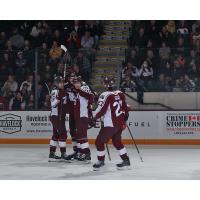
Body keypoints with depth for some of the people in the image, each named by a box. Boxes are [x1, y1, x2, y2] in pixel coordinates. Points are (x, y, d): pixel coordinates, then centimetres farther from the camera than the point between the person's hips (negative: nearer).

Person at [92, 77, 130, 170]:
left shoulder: (105, 95, -15)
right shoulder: (120, 94, 6)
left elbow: (101, 110, -17)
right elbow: (125, 106, 16)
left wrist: (94, 118, -4)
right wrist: (125, 116, 32)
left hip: (110, 124, -8)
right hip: (120, 123, 8)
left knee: (99, 141, 4)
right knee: (117, 141, 23)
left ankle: (101, 161, 10)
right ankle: (126, 160, 25)